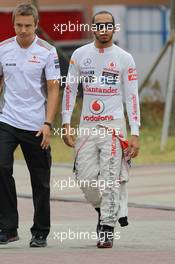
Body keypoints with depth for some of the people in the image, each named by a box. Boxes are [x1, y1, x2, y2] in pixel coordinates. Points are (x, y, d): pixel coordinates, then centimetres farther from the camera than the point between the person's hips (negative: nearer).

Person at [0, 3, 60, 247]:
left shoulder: (47, 51, -4)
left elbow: (53, 89, -5)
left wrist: (47, 124, -13)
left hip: (36, 126, -1)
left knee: (40, 181, 5)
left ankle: (40, 233, 19)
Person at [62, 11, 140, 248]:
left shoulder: (124, 58, 0)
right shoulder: (80, 55, 6)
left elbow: (132, 97, 0)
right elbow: (70, 89, 10)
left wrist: (135, 133, -6)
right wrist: (66, 123, 1)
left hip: (113, 125, -2)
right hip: (87, 125, 3)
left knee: (110, 179, -8)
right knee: (85, 178, 0)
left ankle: (107, 228, -2)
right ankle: (104, 209, 28)